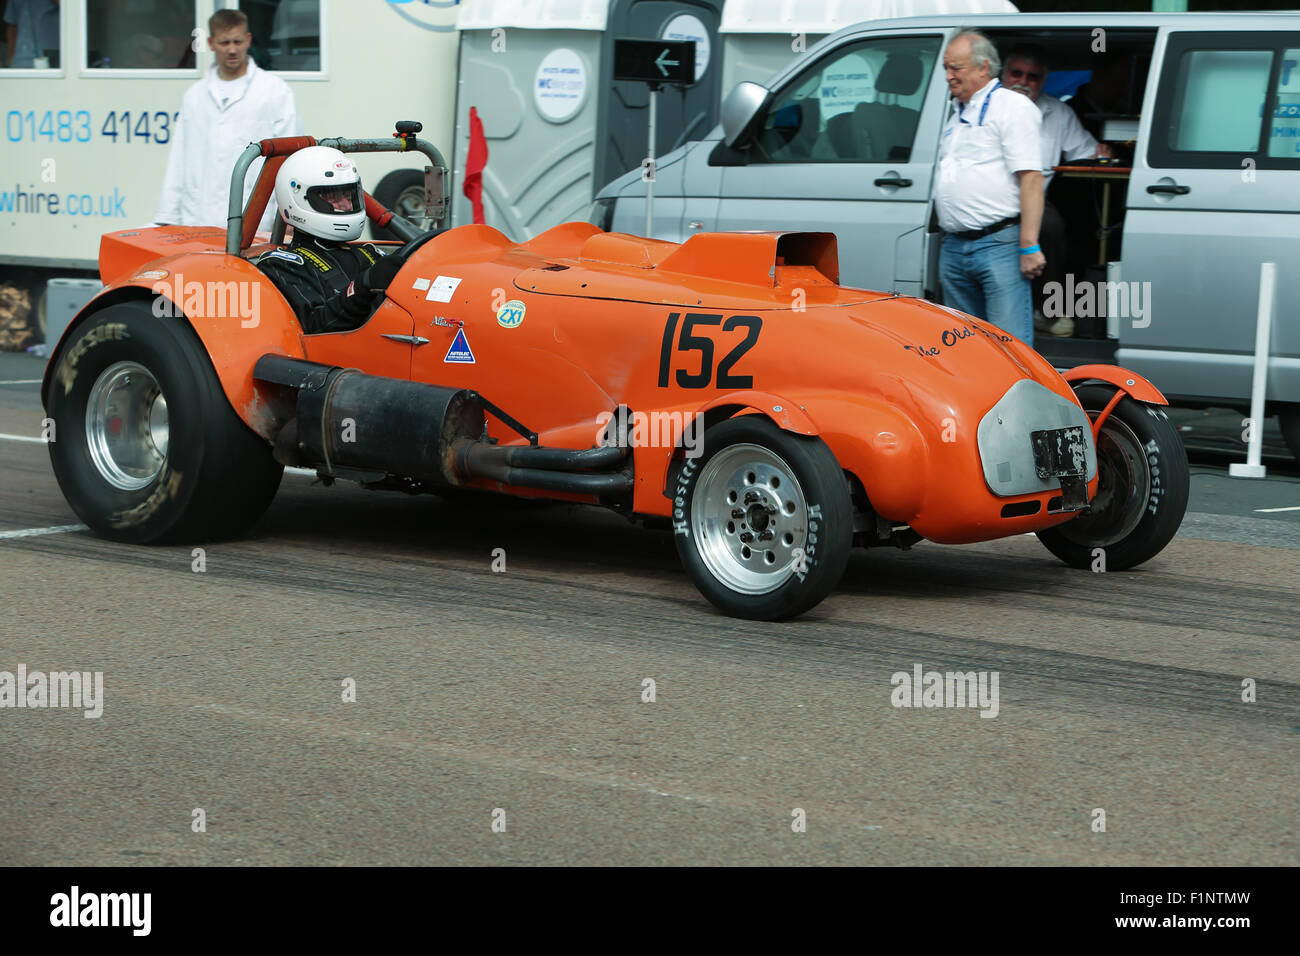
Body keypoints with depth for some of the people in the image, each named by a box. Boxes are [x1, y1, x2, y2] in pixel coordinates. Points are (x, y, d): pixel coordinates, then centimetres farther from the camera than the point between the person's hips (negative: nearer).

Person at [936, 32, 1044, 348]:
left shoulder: (1014, 107, -4)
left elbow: (1030, 178, -13)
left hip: (999, 245, -8)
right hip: (953, 248, 8)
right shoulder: (957, 115, 21)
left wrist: (1029, 246, -19)